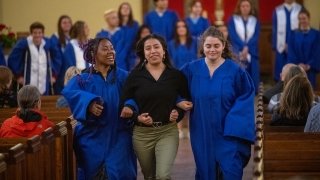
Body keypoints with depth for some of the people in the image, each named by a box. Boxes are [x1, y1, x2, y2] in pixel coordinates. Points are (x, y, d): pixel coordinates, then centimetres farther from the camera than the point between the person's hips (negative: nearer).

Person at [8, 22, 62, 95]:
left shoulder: (48, 43, 5)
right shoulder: (23, 44, -7)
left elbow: (57, 58, 18)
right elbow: (12, 60, -3)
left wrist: (54, 74, 13)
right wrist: (18, 75, -4)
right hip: (28, 84, -4)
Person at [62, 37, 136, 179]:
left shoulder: (123, 77, 6)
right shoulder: (83, 79, 2)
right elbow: (68, 92, -18)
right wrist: (89, 103, -36)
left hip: (118, 139, 0)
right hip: (92, 139, 0)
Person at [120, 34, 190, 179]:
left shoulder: (176, 75, 1)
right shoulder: (135, 75, -2)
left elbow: (186, 100, 11)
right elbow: (125, 103, 0)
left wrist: (178, 113, -8)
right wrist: (137, 117, -18)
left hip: (168, 132, -1)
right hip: (142, 133, 1)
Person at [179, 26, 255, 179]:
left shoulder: (235, 71, -6)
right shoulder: (191, 69, 0)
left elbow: (245, 99, -5)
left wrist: (236, 129, -16)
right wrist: (178, 102, -9)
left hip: (228, 132, -2)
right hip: (202, 134, 3)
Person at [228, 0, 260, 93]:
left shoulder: (255, 21, 10)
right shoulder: (233, 20, 4)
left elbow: (255, 37, 0)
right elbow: (233, 36, -6)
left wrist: (247, 48, -14)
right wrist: (243, 48, -16)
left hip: (251, 53, 2)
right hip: (237, 52, -2)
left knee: (251, 74, -2)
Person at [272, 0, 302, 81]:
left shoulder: (300, 9, 2)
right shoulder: (277, 11, 6)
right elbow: (275, 30, 6)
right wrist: (275, 46, -4)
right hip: (281, 47, 1)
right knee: (281, 73, 2)